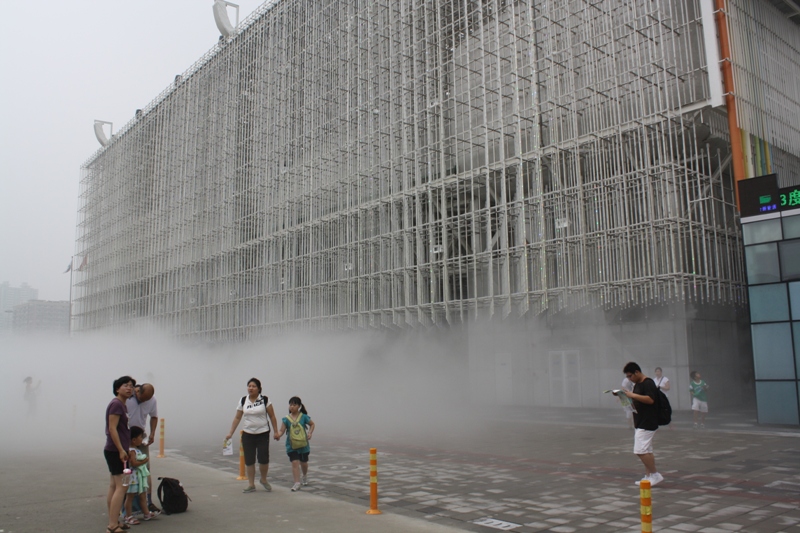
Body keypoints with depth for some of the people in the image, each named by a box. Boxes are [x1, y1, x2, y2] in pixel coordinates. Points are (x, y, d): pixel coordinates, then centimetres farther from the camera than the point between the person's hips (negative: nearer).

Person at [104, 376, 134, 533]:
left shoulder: (122, 405, 13)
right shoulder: (116, 404, -15)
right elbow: (112, 429, -21)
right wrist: (121, 450, -22)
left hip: (116, 451, 10)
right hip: (116, 451, -10)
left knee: (114, 486, 12)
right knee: (122, 486, -10)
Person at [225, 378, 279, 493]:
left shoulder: (265, 400, -6)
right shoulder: (243, 401, 2)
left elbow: (272, 416, -1)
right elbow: (237, 418, 6)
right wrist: (231, 433, 2)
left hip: (263, 434, -2)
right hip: (247, 435, 2)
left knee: (264, 459, -5)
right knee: (249, 460, 3)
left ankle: (263, 480, 22)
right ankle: (251, 485, 16)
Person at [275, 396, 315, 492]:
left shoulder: (304, 417, -6)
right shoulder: (286, 419, -6)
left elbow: (312, 424, 8)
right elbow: (282, 430, -12)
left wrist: (309, 433, -7)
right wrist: (278, 435, -33)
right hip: (291, 445, -1)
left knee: (303, 462, 16)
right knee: (295, 462, -13)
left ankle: (305, 477, 45)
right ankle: (297, 483, -6)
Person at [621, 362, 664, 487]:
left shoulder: (648, 383, -14)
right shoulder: (637, 385, 16)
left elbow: (650, 399, -26)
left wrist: (633, 395, -24)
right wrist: (628, 398, 5)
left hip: (647, 424, -10)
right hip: (640, 423, 10)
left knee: (641, 451, -12)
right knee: (646, 451, 12)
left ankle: (655, 475, -4)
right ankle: (649, 476, 17)